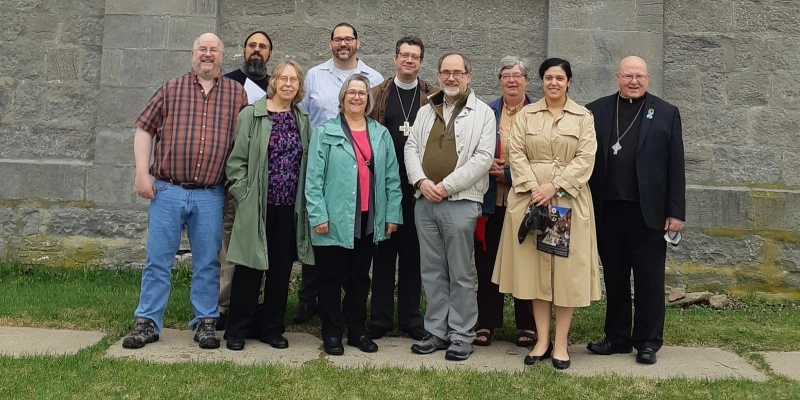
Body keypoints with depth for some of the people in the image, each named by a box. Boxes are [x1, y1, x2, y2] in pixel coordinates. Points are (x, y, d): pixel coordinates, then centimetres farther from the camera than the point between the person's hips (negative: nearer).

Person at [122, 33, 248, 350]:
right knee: (157, 260, 5)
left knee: (207, 262, 8)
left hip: (211, 196, 0)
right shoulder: (171, 89, 7)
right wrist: (142, 174, -3)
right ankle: (147, 322, 15)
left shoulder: (236, 93, 8)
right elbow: (144, 129, 6)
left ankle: (205, 322, 19)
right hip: (167, 191, 0)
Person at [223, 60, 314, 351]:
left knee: (281, 270, 9)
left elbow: (307, 164, 12)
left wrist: (305, 200, 5)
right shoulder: (251, 115, -1)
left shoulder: (303, 120, 10)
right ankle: (237, 330, 16)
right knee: (250, 268, 3)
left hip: (290, 208, 4)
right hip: (258, 207, -3)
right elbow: (236, 160, -3)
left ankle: (272, 328, 22)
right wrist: (245, 195, -9)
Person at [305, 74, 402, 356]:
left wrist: (393, 214, 2)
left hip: (369, 220, 3)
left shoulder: (381, 134, 10)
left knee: (360, 278, 13)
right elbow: (314, 177, -6)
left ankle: (358, 331, 25)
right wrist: (318, 215, -13)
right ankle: (331, 334, 16)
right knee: (332, 279, 5)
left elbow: (392, 177, 8)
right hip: (335, 220, -3)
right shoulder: (325, 133, 0)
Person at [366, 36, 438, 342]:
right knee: (383, 251, 6)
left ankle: (410, 318, 18)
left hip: (419, 186, 0)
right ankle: (380, 318, 15)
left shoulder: (433, 97, 6)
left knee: (413, 252, 8)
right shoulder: (378, 94, 6)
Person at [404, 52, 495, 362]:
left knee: (460, 273, 1)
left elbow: (483, 158, -9)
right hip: (425, 201, 5)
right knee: (431, 271, 11)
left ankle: (461, 335, 12)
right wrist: (421, 181, -8)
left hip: (460, 202, -5)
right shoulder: (426, 111, 16)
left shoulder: (482, 113, 0)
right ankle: (436, 331, 21)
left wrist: (446, 186, -13)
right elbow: (411, 147, 11)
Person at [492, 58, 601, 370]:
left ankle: (561, 343, 7)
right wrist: (533, 188, -13)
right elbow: (516, 153, 2)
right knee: (535, 265, 2)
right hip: (530, 198, 1)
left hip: (568, 199, -1)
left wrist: (553, 187, -14)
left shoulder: (583, 116, 6)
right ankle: (542, 340, 10)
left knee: (567, 268, 0)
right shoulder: (526, 115, 10)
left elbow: (585, 158, -4)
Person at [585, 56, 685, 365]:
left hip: (648, 211, -1)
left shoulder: (666, 114, 4)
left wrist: (676, 211, -4)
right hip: (608, 210, 2)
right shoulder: (597, 111, 6)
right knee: (614, 278, 11)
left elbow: (675, 166, 1)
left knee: (649, 279, 6)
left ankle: (648, 342, 17)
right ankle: (617, 337, 23)